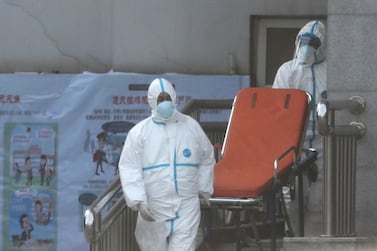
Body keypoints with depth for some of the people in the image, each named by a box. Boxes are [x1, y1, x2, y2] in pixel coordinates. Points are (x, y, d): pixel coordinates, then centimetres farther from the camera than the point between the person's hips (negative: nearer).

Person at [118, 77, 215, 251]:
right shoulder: (139, 132, -2)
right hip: (153, 209, 0)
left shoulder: (191, 126, 5)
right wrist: (139, 201, -18)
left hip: (186, 208, 1)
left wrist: (203, 189, 15)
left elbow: (207, 160, 18)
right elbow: (129, 169, -7)